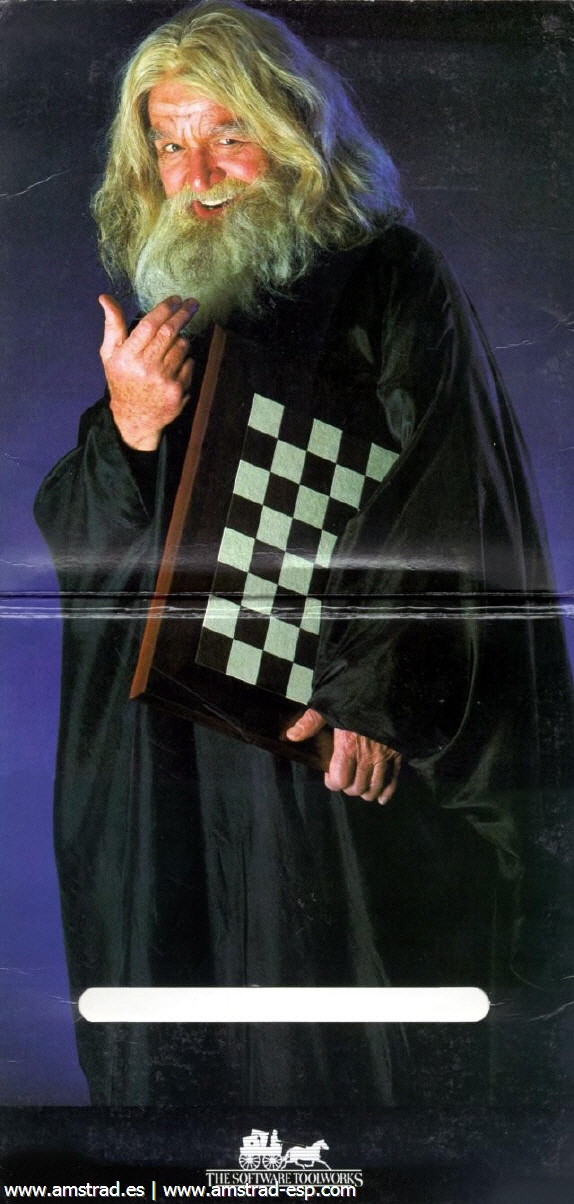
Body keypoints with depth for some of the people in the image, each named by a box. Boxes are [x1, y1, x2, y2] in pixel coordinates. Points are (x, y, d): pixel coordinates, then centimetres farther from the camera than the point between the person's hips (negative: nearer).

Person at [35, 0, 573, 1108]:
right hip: (174, 756, 5)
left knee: (348, 1045, 5)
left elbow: (441, 506, -8)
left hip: (348, 744, -4)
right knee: (185, 1054, 11)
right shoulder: (160, 308, 13)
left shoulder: (390, 283, -1)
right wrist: (126, 431, -10)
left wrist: (377, 690, -17)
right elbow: (73, 547, 10)